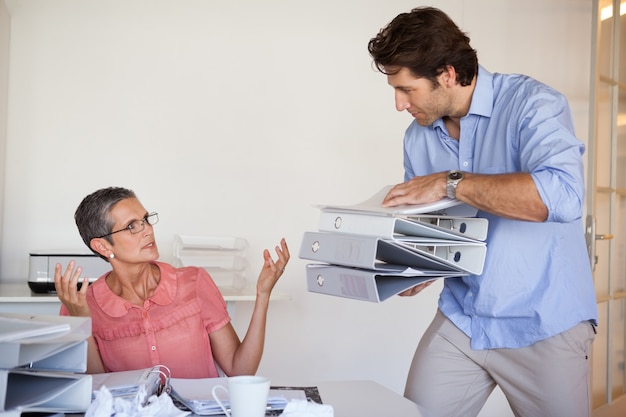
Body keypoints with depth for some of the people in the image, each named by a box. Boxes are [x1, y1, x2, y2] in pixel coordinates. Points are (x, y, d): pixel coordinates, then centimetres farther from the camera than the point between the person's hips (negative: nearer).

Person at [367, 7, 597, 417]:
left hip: (543, 326, -4)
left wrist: (451, 182, -27)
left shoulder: (532, 104, -14)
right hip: (459, 320, 5)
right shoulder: (419, 136, 4)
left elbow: (563, 194, -31)